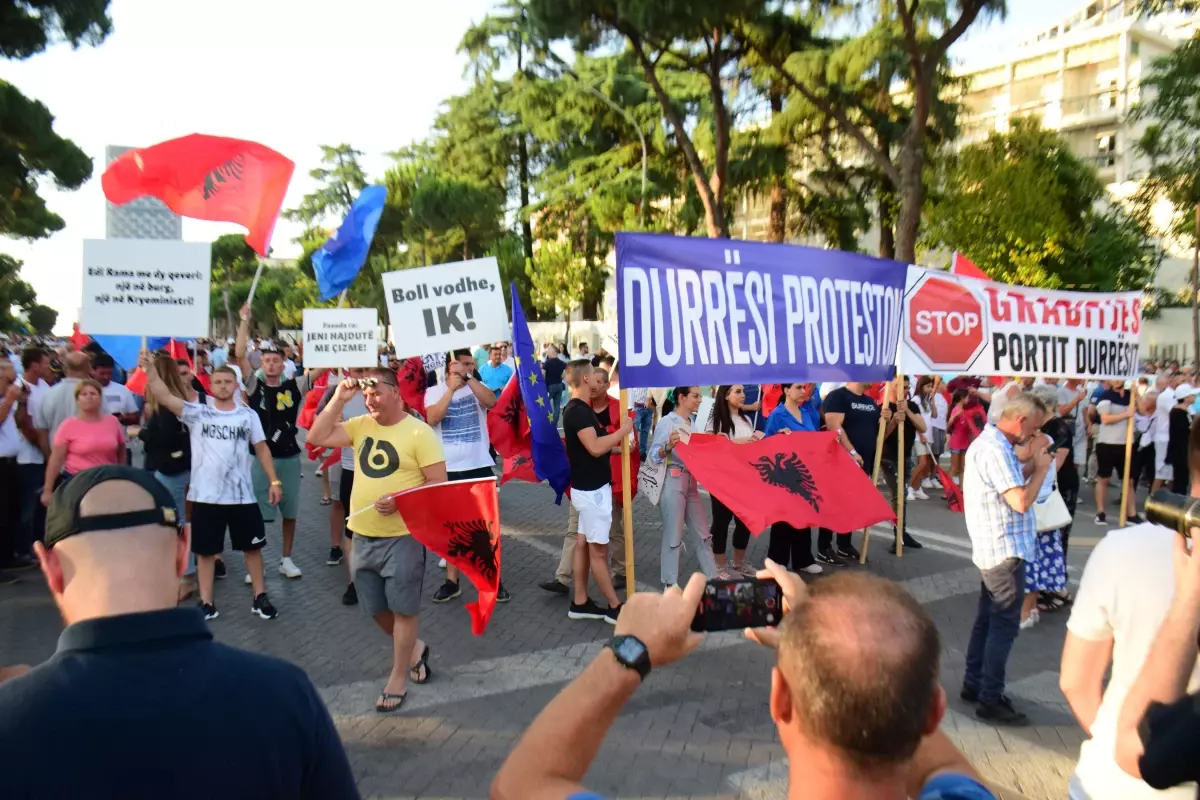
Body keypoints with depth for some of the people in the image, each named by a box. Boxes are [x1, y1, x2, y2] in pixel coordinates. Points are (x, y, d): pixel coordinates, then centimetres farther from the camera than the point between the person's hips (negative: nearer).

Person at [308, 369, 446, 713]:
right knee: (377, 609, 18)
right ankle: (413, 648, 42)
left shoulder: (419, 432, -12)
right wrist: (339, 399, -6)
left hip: (403, 537, -6)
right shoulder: (360, 425, 6)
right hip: (363, 537, 6)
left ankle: (397, 678, 20)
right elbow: (317, 437, -2)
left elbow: (438, 485, -13)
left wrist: (400, 499, -25)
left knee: (403, 609, 5)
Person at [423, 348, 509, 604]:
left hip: (479, 466, 0)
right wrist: (451, 388, -16)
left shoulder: (477, 388, 1)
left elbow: (491, 401, -20)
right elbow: (432, 418, -16)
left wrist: (468, 377, -21)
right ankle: (451, 581, 23)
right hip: (448, 469, 0)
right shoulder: (434, 391, 1)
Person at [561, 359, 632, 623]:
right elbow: (595, 448, -28)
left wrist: (618, 447, 10)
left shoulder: (578, 409, 13)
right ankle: (615, 607, 7)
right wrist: (623, 431, -17)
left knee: (583, 544, 13)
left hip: (588, 487, 10)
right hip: (592, 489, -10)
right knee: (598, 549, -1)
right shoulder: (578, 411, -19)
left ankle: (580, 603, 20)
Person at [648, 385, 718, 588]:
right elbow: (654, 456, -14)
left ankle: (713, 579, 21)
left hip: (691, 481, 8)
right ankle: (670, 585, 8)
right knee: (673, 535, -2)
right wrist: (668, 446, -32)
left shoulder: (691, 423, 13)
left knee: (701, 532, 12)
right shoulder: (667, 422, -9)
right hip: (672, 482, -8)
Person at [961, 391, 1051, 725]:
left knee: (987, 619, 17)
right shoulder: (996, 450, -22)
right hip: (1005, 551, -11)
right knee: (1004, 626, -3)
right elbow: (1021, 501, -26)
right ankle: (990, 700, 5)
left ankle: (974, 685, 27)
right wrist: (1041, 467, -13)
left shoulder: (989, 442, 12)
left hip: (993, 549, 11)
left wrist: (1032, 462, 8)